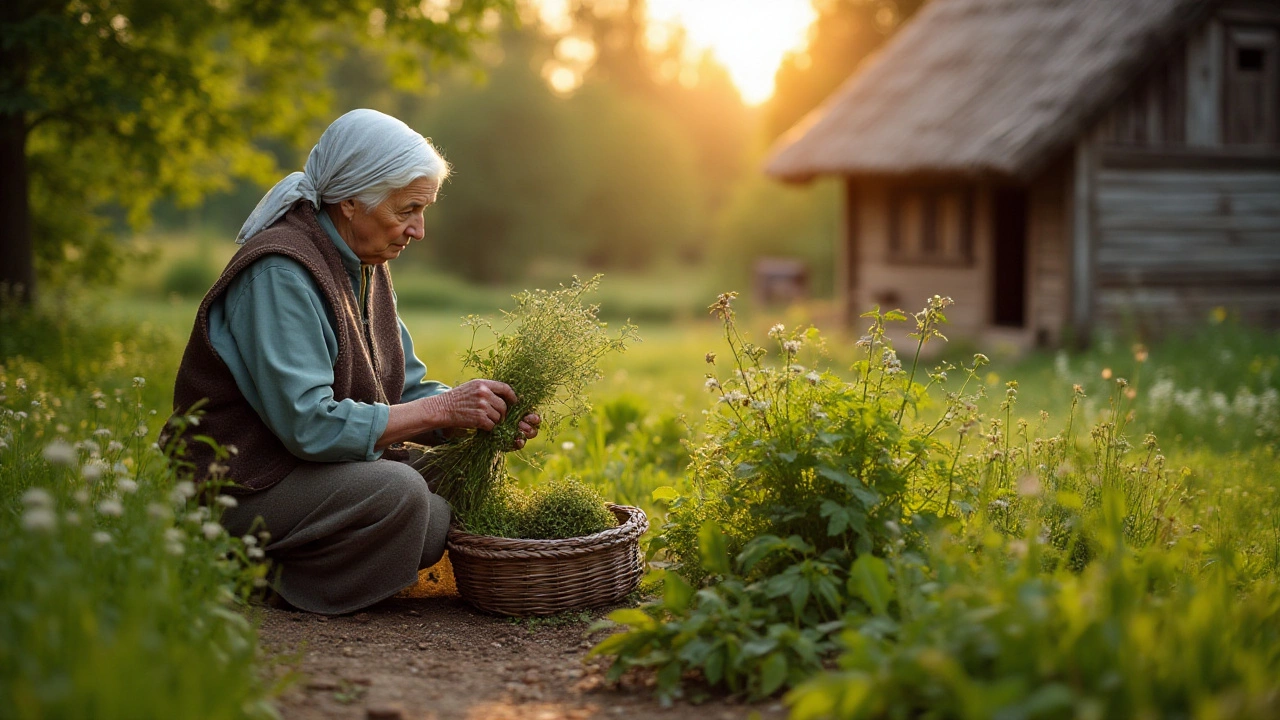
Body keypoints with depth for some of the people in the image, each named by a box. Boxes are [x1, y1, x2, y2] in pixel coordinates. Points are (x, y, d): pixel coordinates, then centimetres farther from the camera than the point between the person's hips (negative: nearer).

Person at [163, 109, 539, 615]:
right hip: (242, 485, -10)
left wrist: (478, 411, -10)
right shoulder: (280, 274, -21)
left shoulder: (365, 268, 9)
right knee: (397, 492, -30)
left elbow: (406, 392, 10)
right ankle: (265, 581, -7)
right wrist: (442, 409, -25)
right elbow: (310, 425, -28)